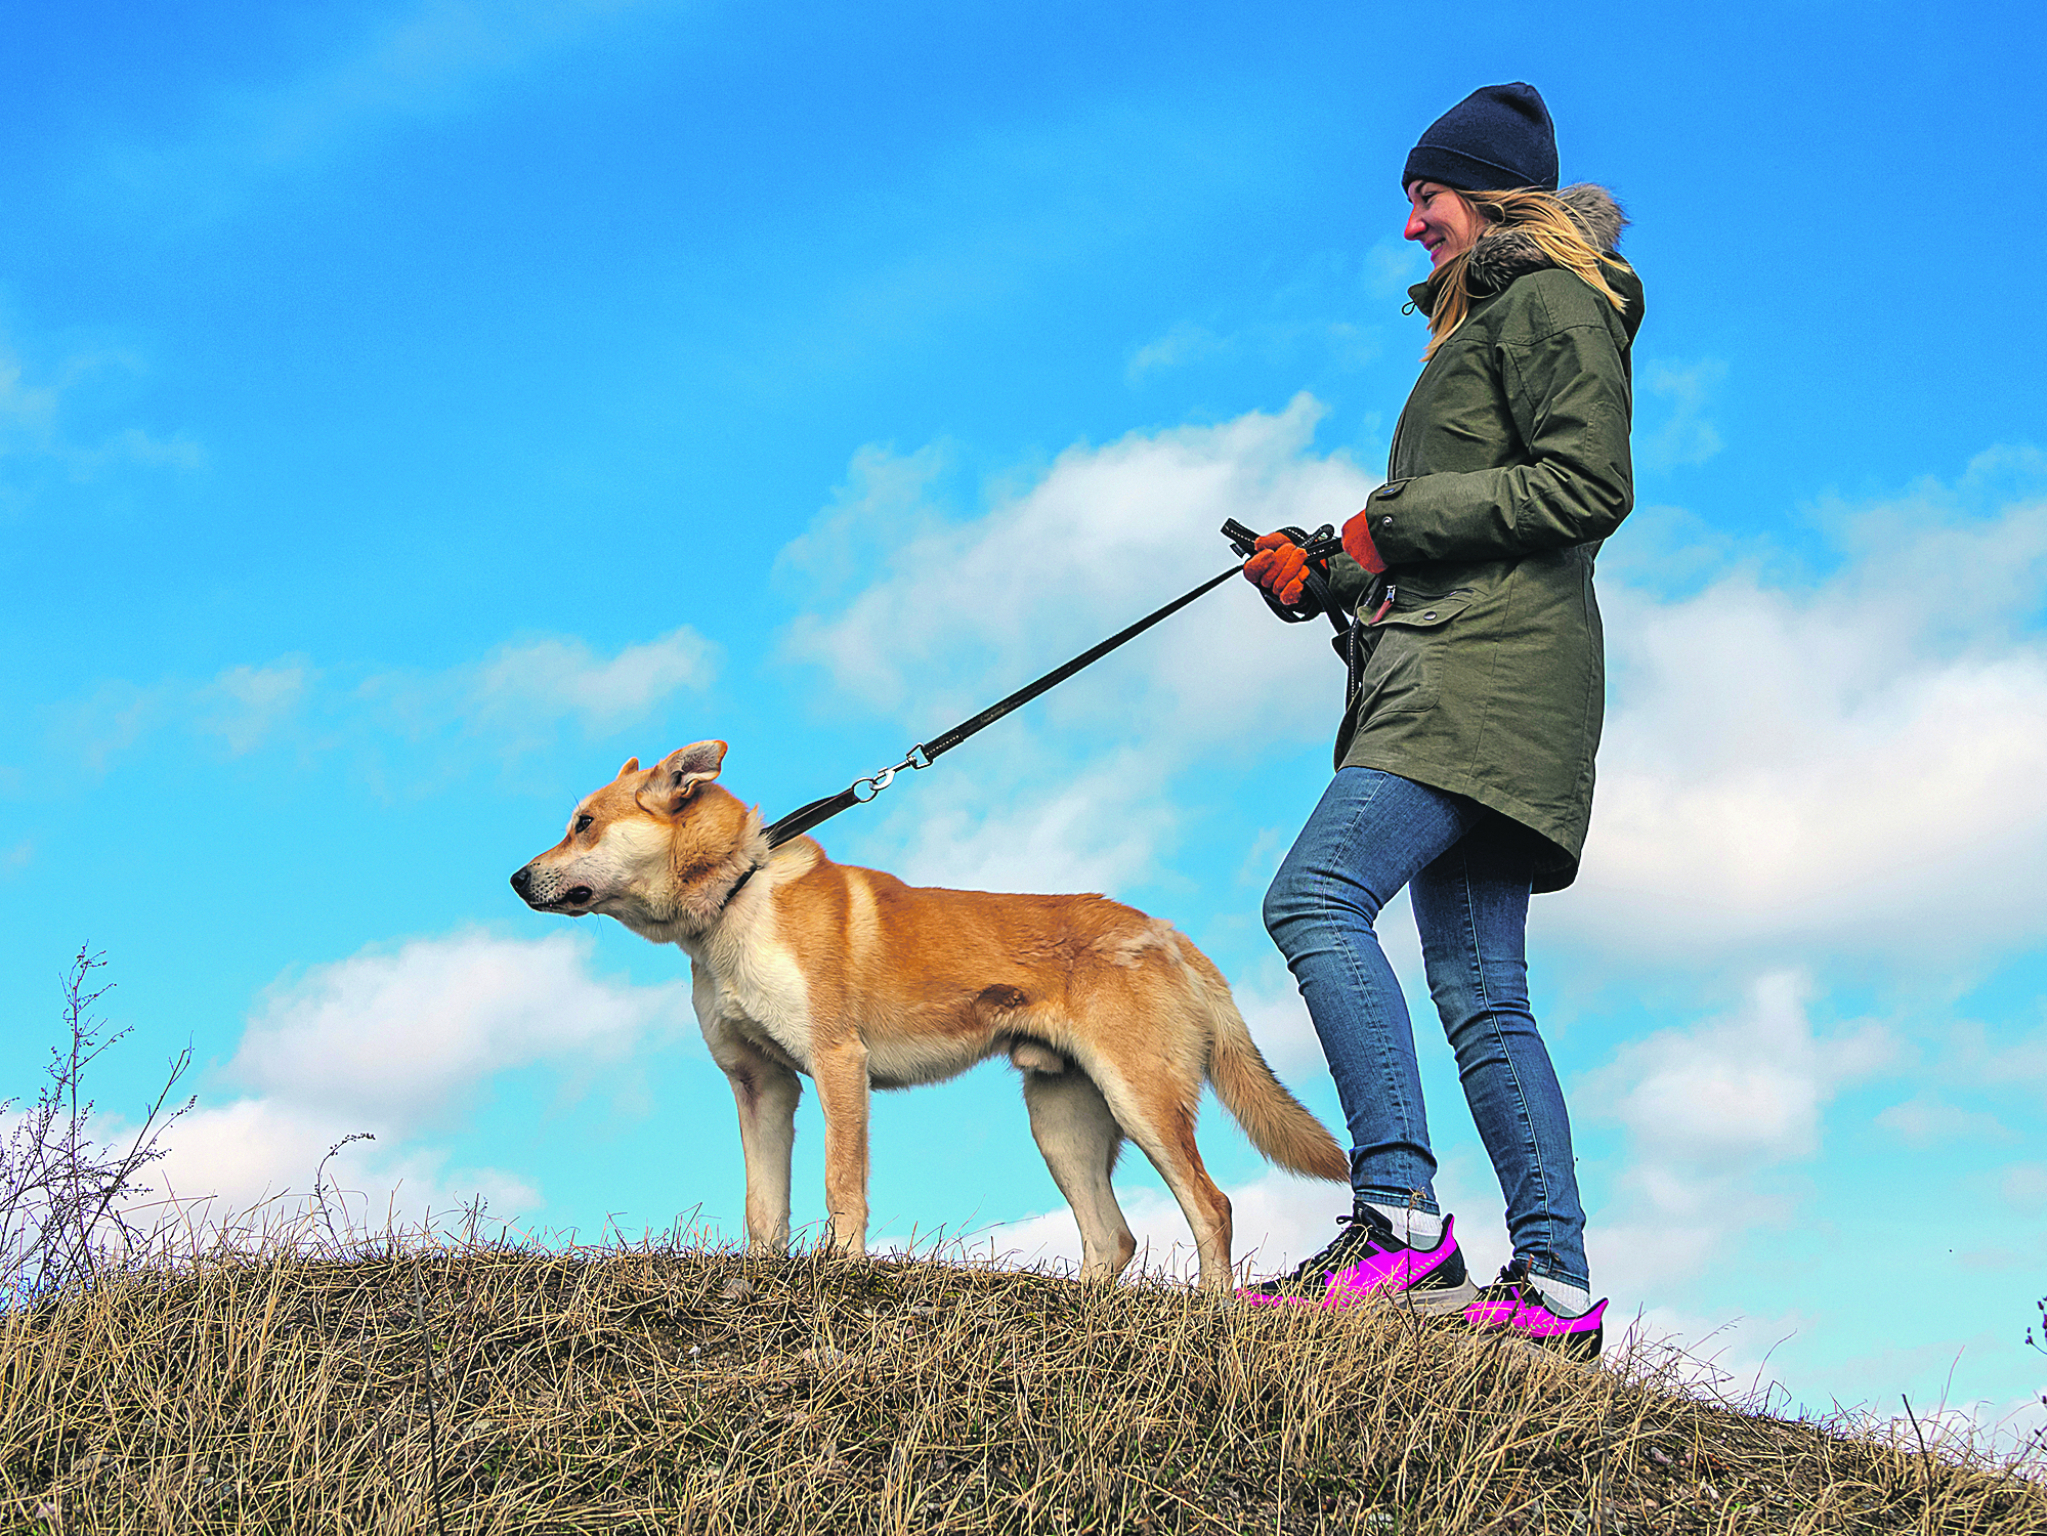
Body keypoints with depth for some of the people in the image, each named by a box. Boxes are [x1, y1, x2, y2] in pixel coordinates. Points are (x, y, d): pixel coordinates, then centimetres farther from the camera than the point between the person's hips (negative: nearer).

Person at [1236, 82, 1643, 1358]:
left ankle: (1398, 1212, -30)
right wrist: (1330, 572, 15)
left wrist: (1397, 521, -10)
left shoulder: (1552, 300, 2)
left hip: (1493, 669, -10)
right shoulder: (1483, 324, 31)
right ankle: (1555, 1281, -1)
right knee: (1481, 990, 2)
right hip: (1456, 679, 10)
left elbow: (1590, 483, -13)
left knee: (1317, 897, -24)